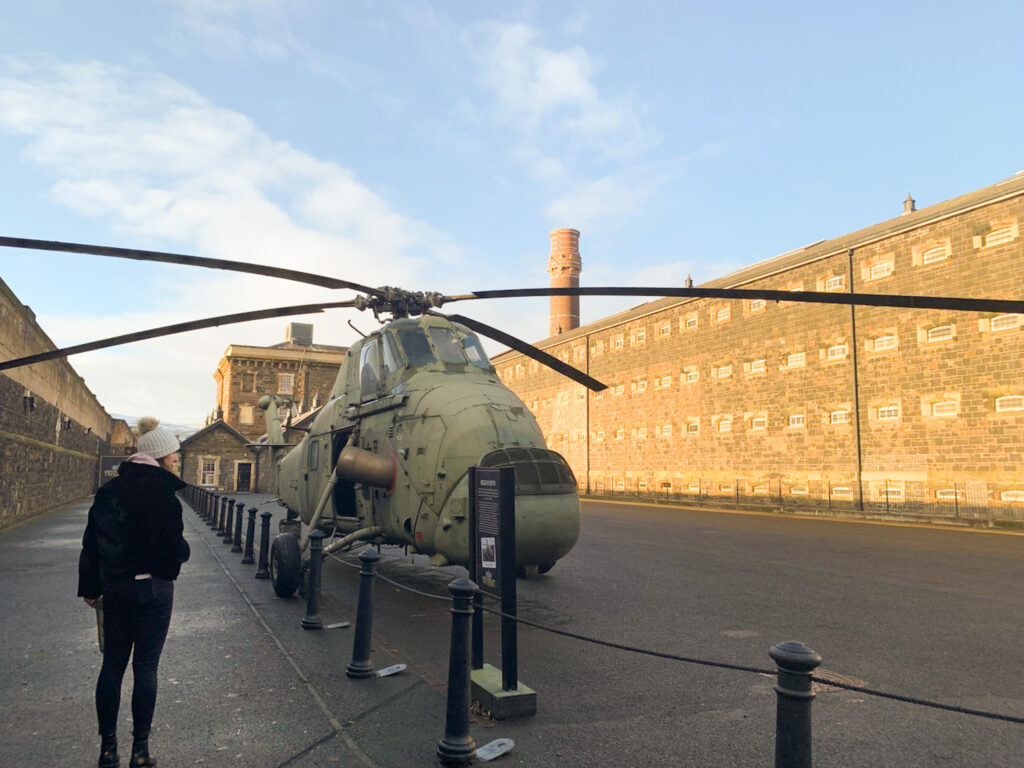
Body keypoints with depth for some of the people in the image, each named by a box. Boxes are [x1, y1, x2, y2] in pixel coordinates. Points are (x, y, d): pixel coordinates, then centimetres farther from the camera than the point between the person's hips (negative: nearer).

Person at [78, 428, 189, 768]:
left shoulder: (108, 491, 5)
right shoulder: (161, 492, -15)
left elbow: (91, 544, 10)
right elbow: (173, 547, -17)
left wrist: (90, 588, 19)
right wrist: (184, 549, 6)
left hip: (114, 588, 6)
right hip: (153, 589, -5)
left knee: (112, 665, 14)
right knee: (145, 667, 3)